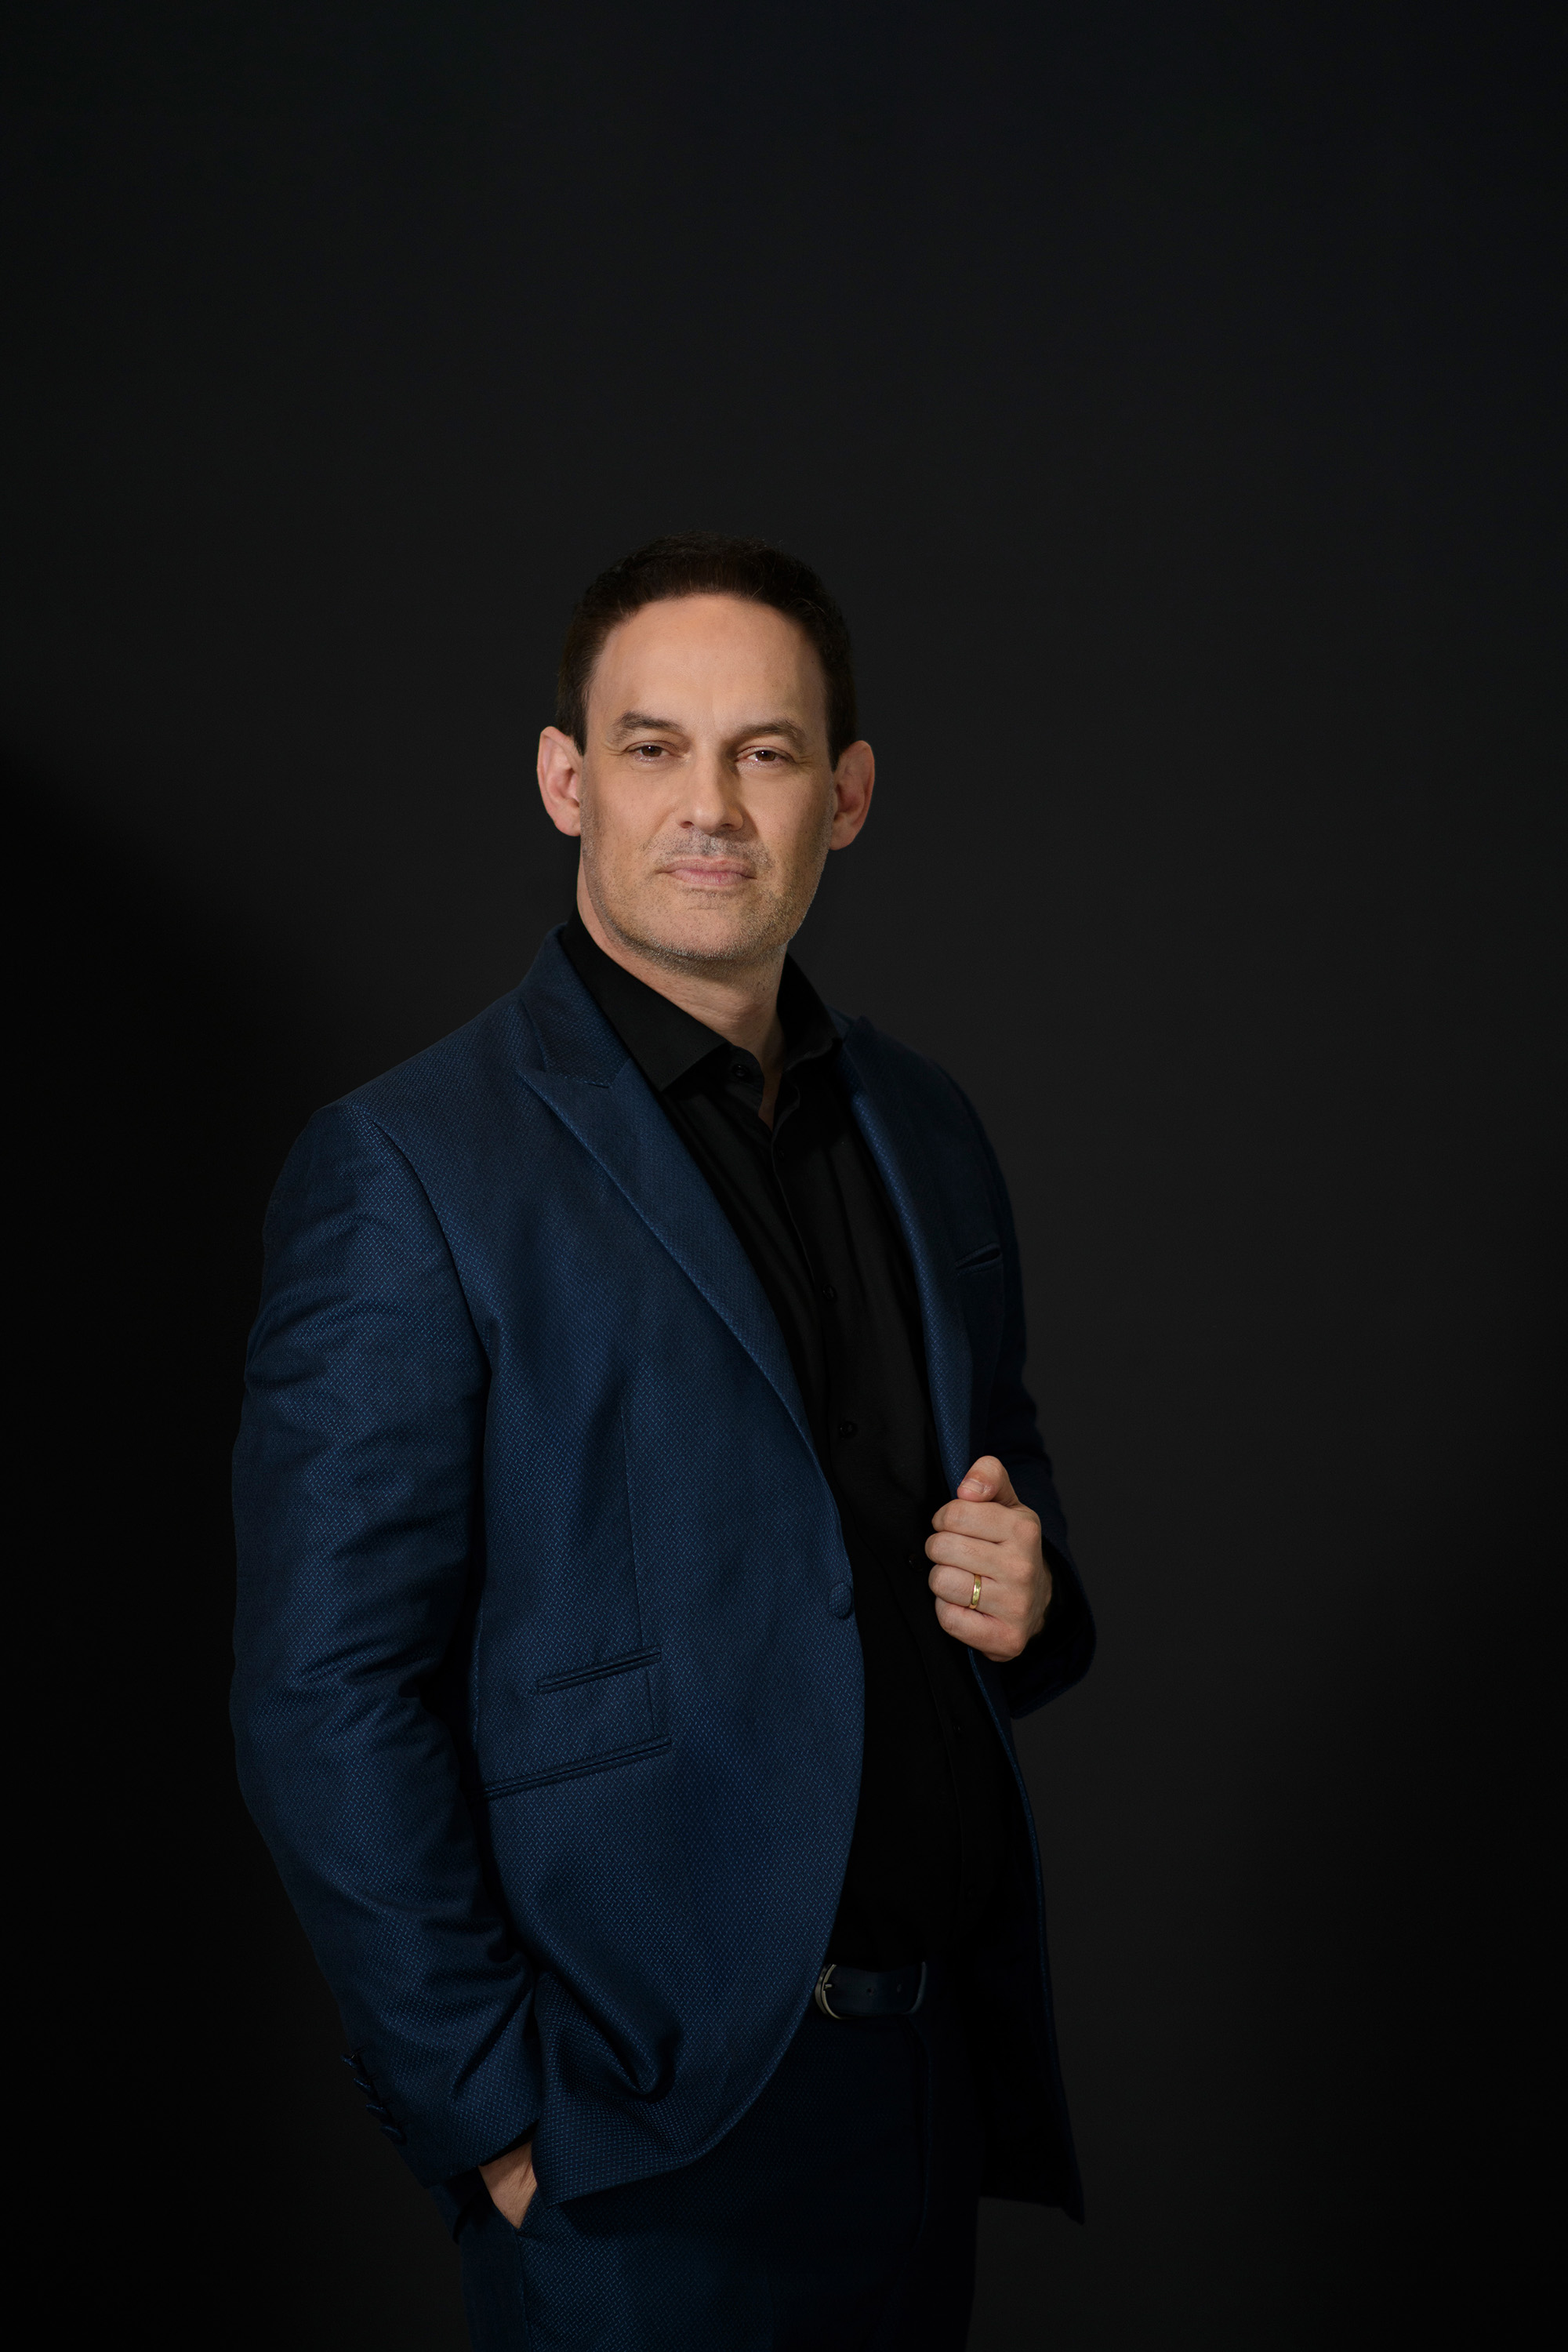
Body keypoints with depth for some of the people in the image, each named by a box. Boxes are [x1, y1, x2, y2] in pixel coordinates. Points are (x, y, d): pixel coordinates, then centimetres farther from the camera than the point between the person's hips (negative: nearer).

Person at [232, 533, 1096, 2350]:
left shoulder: (926, 1131, 8)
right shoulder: (409, 1169, -12)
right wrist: (497, 2121, -15)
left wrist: (1025, 1590, -2)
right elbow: (327, 1703, -14)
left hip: (937, 2073, 6)